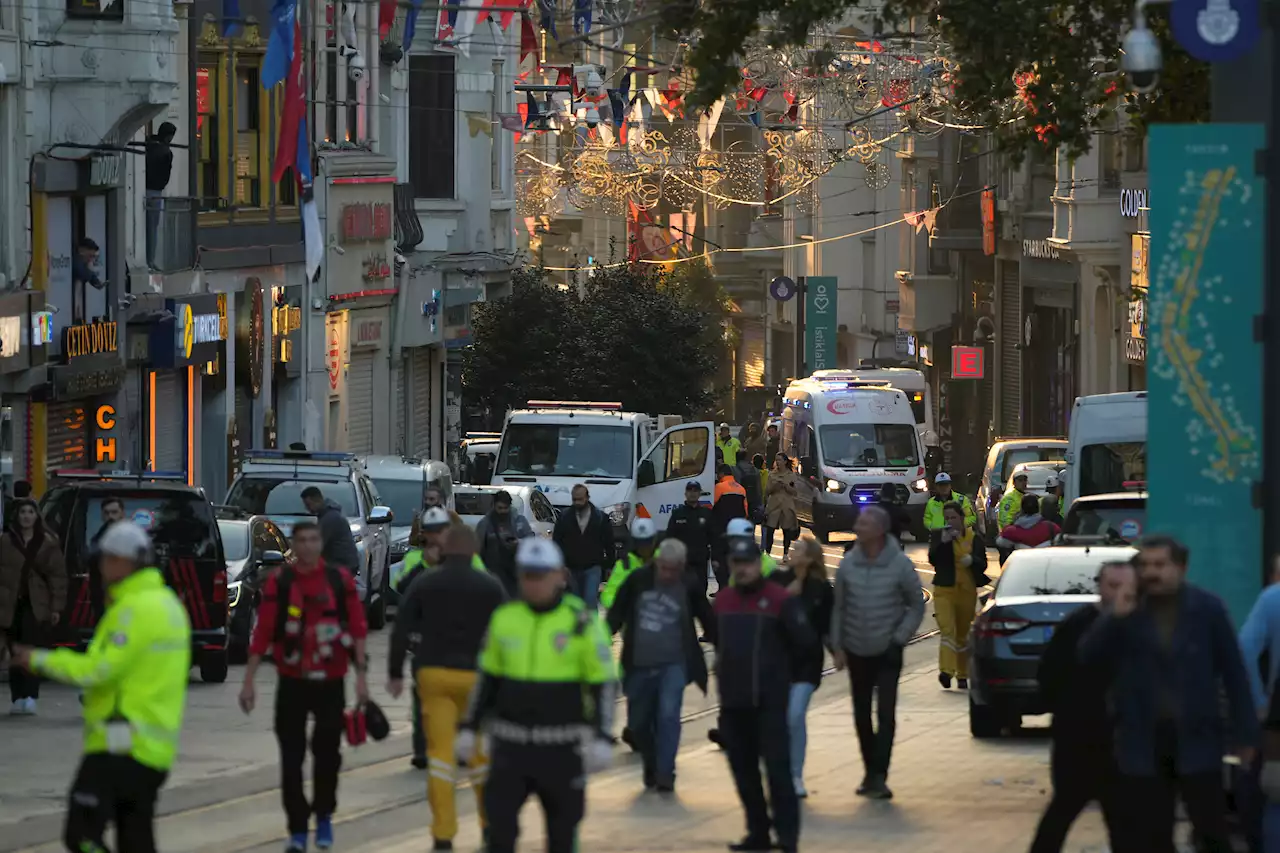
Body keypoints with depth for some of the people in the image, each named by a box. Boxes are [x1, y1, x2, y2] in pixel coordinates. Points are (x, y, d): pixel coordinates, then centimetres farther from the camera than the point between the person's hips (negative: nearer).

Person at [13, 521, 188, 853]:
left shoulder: (136, 608, -14)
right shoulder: (169, 603, 17)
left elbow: (99, 669, -20)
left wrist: (40, 660, -11)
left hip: (120, 746, -10)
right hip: (154, 748, 10)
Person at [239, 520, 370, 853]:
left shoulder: (340, 579, 0)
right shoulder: (278, 583, -3)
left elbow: (357, 628, 2)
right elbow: (262, 634, -3)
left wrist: (361, 675, -3)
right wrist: (249, 681, -5)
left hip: (331, 681, 0)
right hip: (292, 683, 0)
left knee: (327, 752, 5)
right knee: (291, 758, -1)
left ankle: (324, 816, 26)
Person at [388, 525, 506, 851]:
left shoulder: (424, 584, 2)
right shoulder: (491, 588, 1)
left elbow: (401, 630, -1)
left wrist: (396, 672, 6)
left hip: (433, 675, 0)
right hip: (475, 676, 0)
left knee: (440, 751, 0)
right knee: (482, 751, 14)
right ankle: (490, 825, 22)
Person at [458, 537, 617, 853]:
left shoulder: (582, 622, -7)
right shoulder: (504, 618, 5)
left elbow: (603, 684, -6)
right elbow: (488, 678, 14)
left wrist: (602, 738, -13)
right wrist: (469, 728, 11)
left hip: (562, 747, -3)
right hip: (511, 744, 3)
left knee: (563, 827, 9)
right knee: (500, 822, -5)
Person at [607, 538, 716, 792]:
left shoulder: (690, 588, -5)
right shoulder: (638, 580, -4)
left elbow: (709, 623, 4)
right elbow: (617, 613, 4)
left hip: (673, 664, -2)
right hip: (639, 664, 2)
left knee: (668, 715, -19)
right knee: (638, 723, 9)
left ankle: (665, 773, -14)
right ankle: (651, 765, 34)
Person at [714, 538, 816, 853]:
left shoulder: (780, 599, -8)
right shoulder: (723, 601, 11)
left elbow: (805, 642, -7)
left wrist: (778, 661, 4)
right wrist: (727, 667, 13)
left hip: (769, 700, -6)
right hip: (733, 700, 6)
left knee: (778, 768, -9)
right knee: (743, 769, 10)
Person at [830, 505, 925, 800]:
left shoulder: (900, 565, -10)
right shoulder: (848, 563, -3)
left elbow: (916, 606, -1)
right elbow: (839, 607, 4)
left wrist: (899, 639, -8)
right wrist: (837, 646, 0)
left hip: (887, 653, -3)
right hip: (857, 651, 3)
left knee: (886, 715, -12)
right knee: (862, 715, 10)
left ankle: (879, 776, -14)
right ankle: (871, 772, 23)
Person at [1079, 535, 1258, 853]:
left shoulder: (1206, 608, -4)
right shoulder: (1128, 610, 2)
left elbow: (1233, 672, -2)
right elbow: (1088, 656, -4)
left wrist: (1244, 734, -3)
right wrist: (1114, 618, -19)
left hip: (1197, 742, -2)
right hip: (1143, 744, 2)